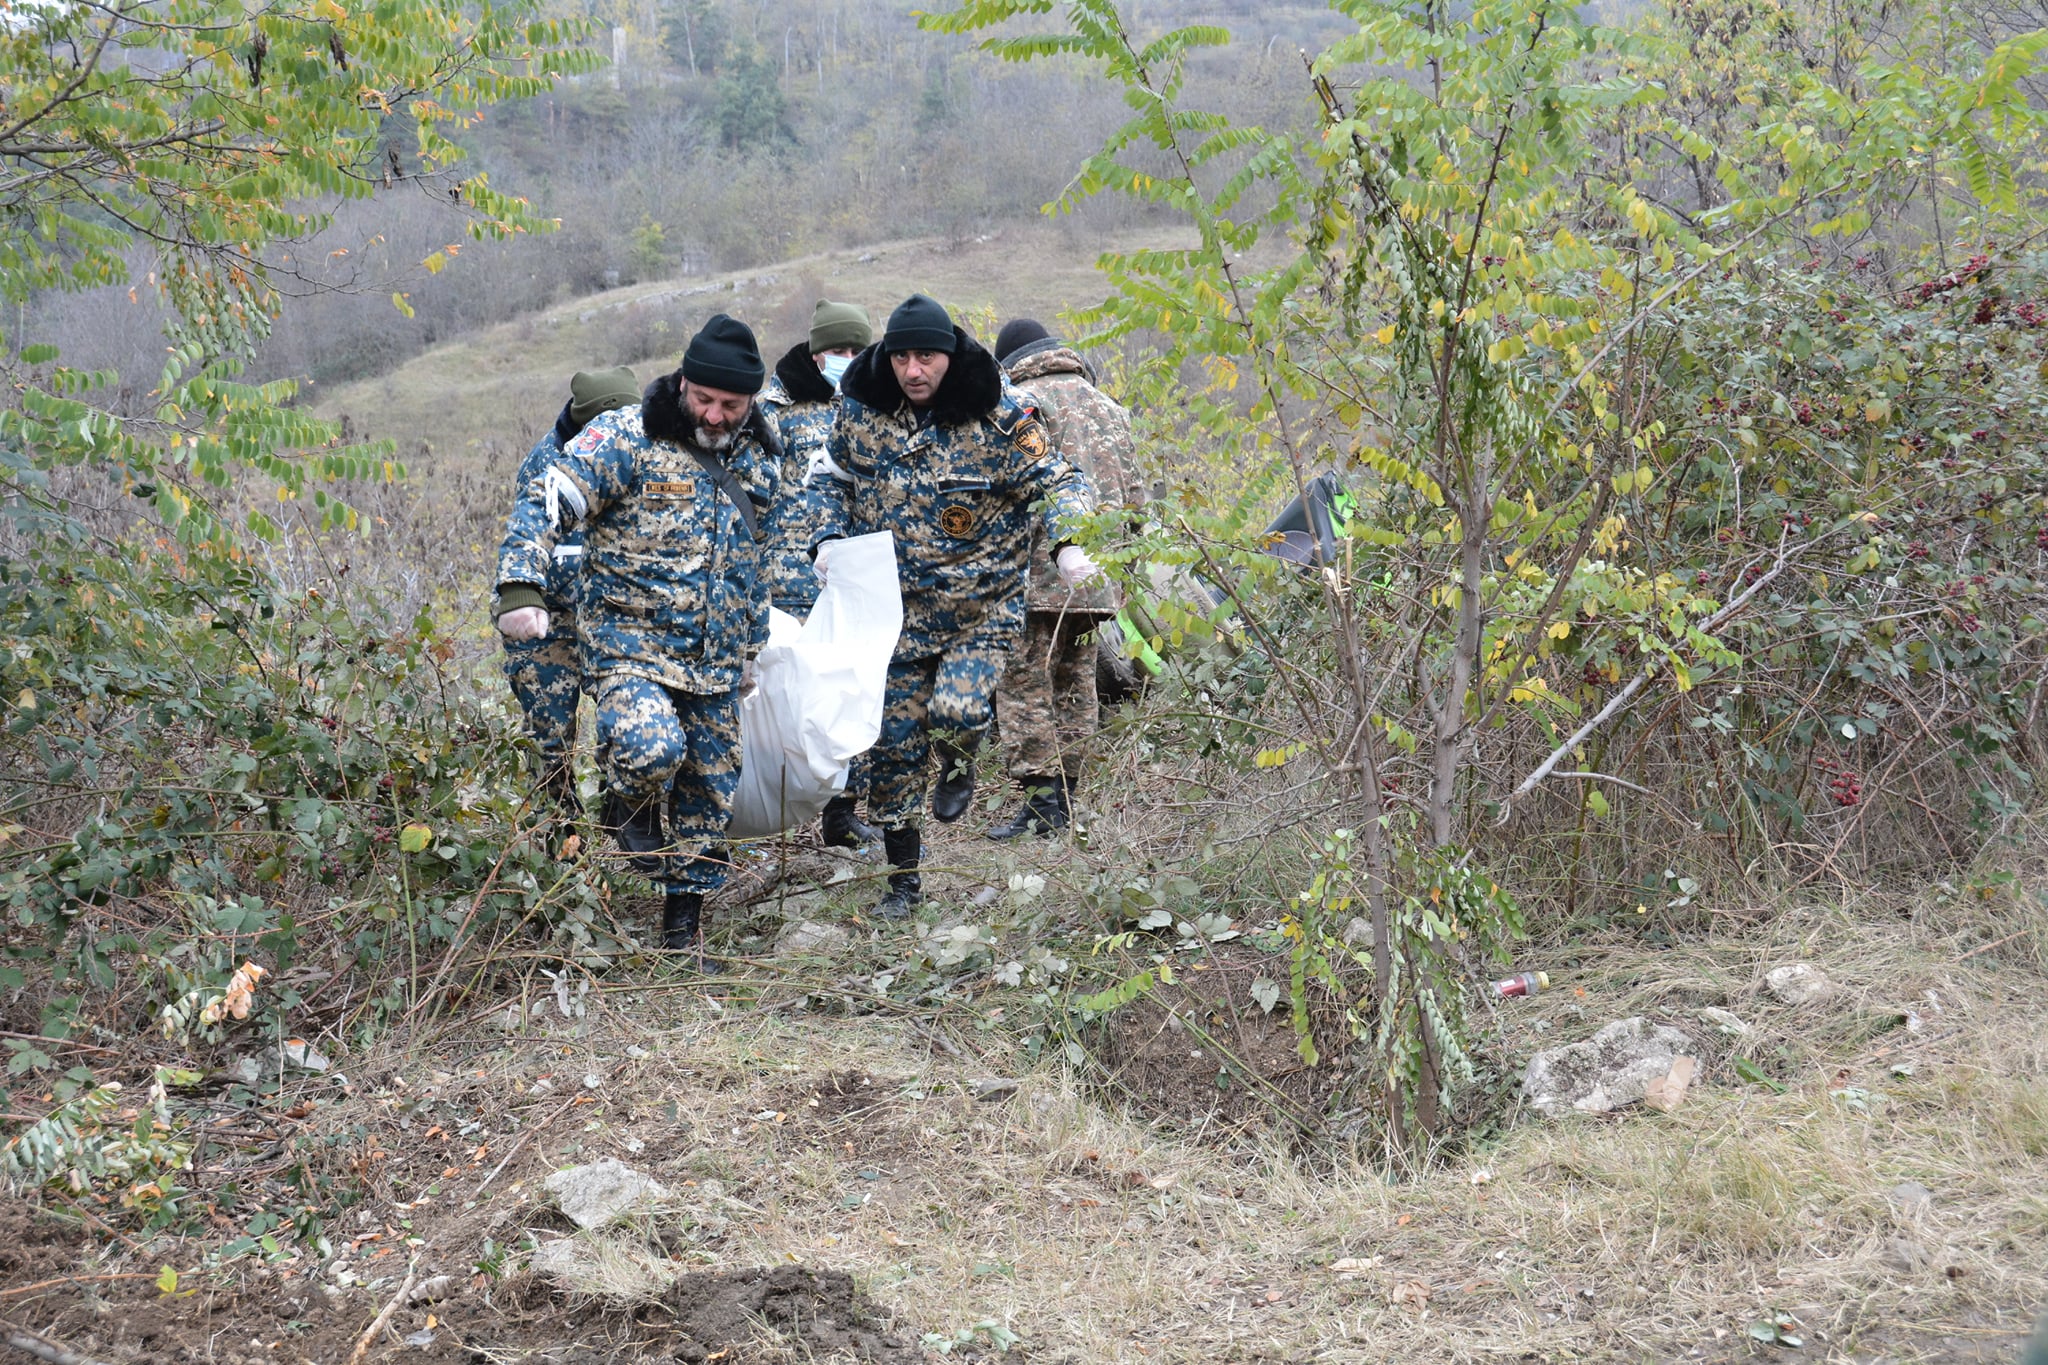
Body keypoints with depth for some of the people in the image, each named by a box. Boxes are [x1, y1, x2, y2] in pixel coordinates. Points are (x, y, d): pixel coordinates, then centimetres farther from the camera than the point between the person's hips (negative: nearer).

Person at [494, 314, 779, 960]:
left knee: (710, 794, 10)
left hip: (716, 661, 5)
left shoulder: (758, 453, 9)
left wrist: (751, 649, 25)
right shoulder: (627, 437, -10)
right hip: (633, 645, -5)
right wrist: (520, 587, -30)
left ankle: (683, 924, 28)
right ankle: (630, 806, 5)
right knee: (652, 749, -31)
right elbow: (544, 502, -15)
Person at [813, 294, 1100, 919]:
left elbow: (1061, 482, -8)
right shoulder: (860, 411, -1)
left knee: (956, 711, -26)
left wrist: (1069, 543, -26)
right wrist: (830, 539, 1)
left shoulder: (996, 418, -12)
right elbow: (842, 486, 17)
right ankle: (904, 879, 21)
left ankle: (958, 766, 14)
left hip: (981, 606, -3)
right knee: (893, 745, 5)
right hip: (896, 610, 3)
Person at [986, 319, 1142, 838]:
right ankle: (1066, 791, 16)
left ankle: (1041, 797, -10)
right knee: (1076, 684, 13)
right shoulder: (1110, 406, 19)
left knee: (1025, 684, -5)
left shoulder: (1022, 402, -3)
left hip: (1041, 568, -7)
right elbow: (1132, 497, 19)